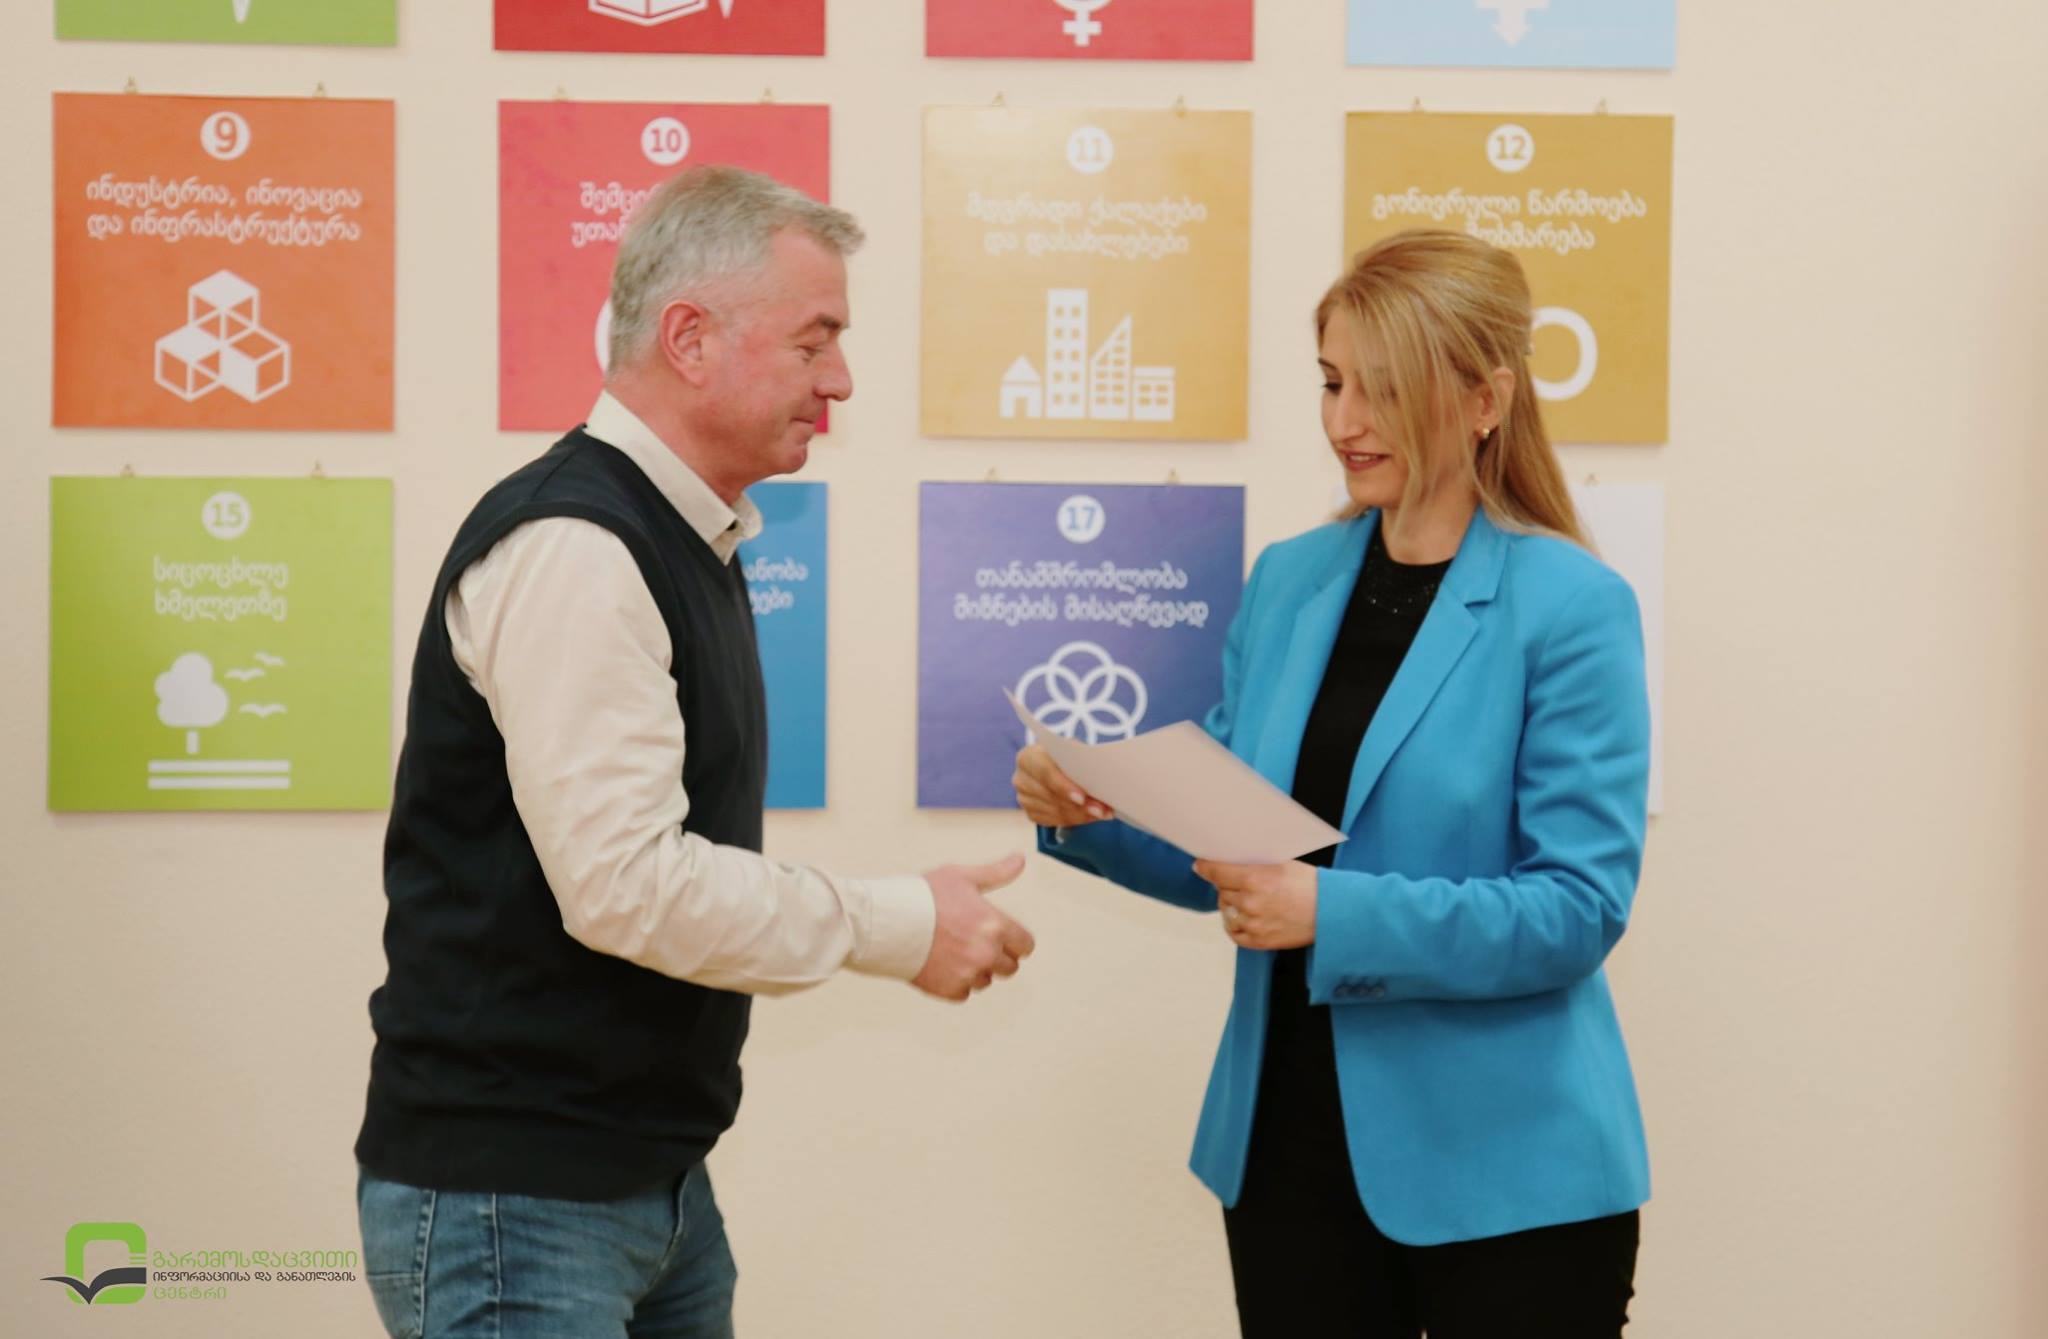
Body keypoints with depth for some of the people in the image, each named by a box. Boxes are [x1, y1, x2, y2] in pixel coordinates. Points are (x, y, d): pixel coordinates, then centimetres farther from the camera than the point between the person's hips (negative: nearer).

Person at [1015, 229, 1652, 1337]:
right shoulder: (1287, 581, 6)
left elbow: (1582, 903, -16)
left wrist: (1340, 913, -25)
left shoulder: (1568, 609, -11)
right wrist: (1091, 814, -7)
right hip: (1290, 1149, 5)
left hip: (1502, 1175, -5)